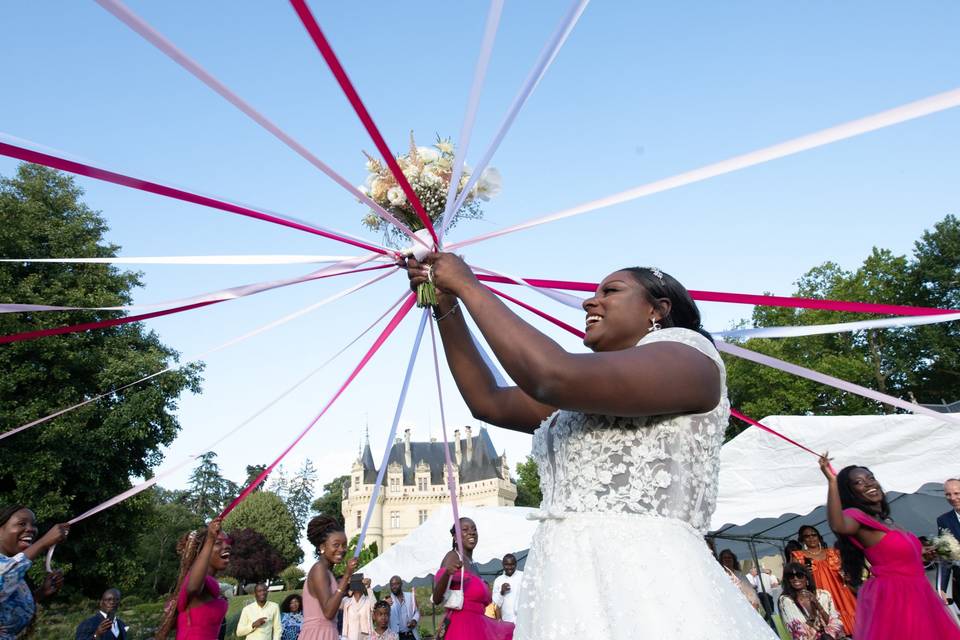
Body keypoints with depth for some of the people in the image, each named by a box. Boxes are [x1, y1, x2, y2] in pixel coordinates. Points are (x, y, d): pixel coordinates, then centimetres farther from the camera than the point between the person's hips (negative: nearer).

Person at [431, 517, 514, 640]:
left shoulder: (471, 563, 15)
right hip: (461, 629, -9)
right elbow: (436, 599, -19)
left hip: (477, 628, 9)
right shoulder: (453, 556, -9)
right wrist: (446, 573, -35)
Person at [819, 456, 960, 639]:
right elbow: (838, 526, -40)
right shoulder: (856, 517, -14)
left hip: (915, 596, 9)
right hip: (891, 597, -9)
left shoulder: (886, 520, 13)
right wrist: (832, 482, -43)